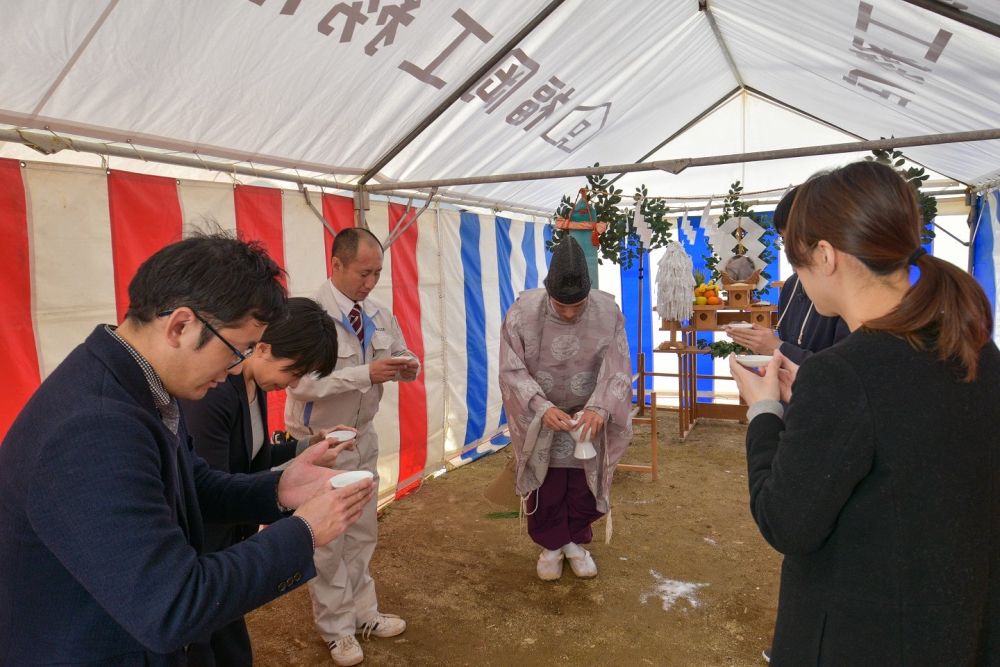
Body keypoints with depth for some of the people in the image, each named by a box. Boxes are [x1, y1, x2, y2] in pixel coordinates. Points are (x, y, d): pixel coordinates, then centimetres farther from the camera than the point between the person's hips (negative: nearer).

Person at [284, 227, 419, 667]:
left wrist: (407, 367, -16)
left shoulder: (379, 315, -1)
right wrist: (366, 373, -35)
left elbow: (401, 358, 8)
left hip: (363, 437, 6)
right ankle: (336, 629, 27)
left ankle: (362, 613, 37)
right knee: (327, 540, 8)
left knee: (363, 533, 19)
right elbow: (303, 382, -30)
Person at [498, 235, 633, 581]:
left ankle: (575, 542, 41)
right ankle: (551, 544, 38)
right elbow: (512, 371, -20)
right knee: (545, 489, 13)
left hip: (590, 420, 1)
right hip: (539, 421, -1)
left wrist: (600, 409, -35)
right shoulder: (522, 312, -21)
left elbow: (618, 370, -17)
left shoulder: (608, 311, -18)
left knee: (585, 486, 16)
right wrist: (542, 408, -34)